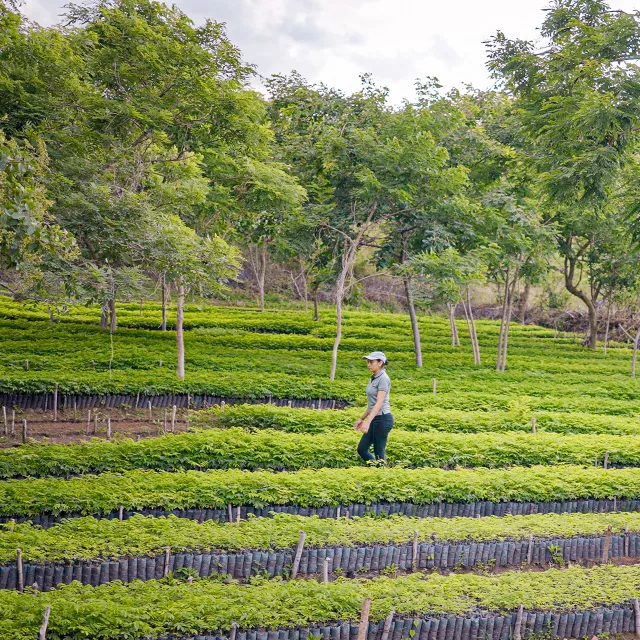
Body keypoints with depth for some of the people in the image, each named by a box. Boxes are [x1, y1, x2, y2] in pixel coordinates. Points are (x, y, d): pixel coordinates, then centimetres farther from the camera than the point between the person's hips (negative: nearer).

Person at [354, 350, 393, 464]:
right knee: (362, 449, 11)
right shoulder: (374, 378, 13)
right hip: (375, 419, 9)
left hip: (383, 419, -9)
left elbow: (379, 403, -22)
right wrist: (361, 418, 22)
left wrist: (368, 422, -28)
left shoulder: (383, 378, -14)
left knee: (379, 453, -2)